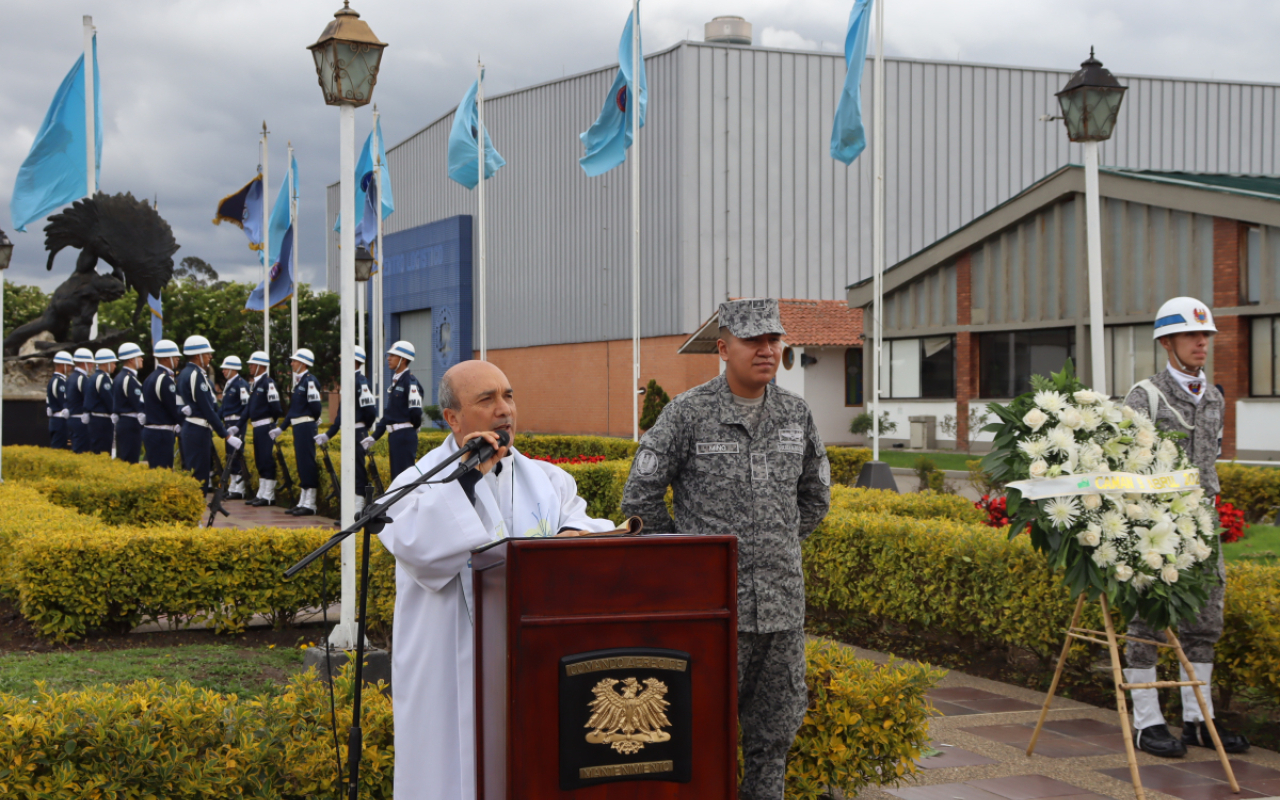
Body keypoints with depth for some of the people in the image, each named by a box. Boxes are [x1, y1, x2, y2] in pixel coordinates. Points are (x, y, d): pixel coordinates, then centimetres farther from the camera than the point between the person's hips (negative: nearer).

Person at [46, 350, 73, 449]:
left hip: (54, 421, 10)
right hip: (61, 421, -10)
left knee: (55, 449, 11)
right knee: (59, 449, -8)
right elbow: (65, 404, -19)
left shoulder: (52, 380, 16)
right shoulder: (59, 381, -15)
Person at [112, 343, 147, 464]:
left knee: (121, 461, 13)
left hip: (121, 422, 10)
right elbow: (139, 405, -20)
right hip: (131, 425, -10)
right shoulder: (130, 379, -16)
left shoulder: (119, 377, 15)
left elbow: (113, 403, 18)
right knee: (130, 462, -8)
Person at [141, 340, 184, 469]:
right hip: (161, 434, -10)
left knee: (153, 470, 13)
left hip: (149, 431, 10)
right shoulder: (165, 379, -16)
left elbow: (143, 407, 19)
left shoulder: (150, 377, 16)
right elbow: (174, 410, -16)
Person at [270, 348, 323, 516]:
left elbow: (315, 407, -17)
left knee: (307, 463, -8)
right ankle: (302, 502, 17)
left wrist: (309, 421, 0)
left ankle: (310, 505, -6)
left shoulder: (310, 381, -12)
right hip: (298, 428, 10)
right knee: (301, 464, 12)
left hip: (306, 427, -10)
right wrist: (281, 428, 20)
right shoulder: (298, 382, 17)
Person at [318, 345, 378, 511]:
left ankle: (358, 511, -6)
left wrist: (362, 429, -3)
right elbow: (341, 412, 22)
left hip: (357, 434, -10)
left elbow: (370, 410, -19)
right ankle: (353, 510, 17)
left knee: (358, 471, -7)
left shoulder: (361, 382, -13)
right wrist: (328, 434, 21)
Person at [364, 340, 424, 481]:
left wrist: (412, 428, -1)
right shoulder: (395, 380, 15)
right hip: (394, 436, 9)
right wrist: (374, 436, 16)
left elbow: (415, 411, -20)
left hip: (405, 436, -9)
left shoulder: (410, 381, -13)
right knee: (396, 477, 13)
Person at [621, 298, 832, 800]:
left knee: (775, 726, 11)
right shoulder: (688, 413, -5)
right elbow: (639, 496, -1)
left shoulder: (796, 415, 9)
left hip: (782, 603, 5)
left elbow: (815, 495, 24)